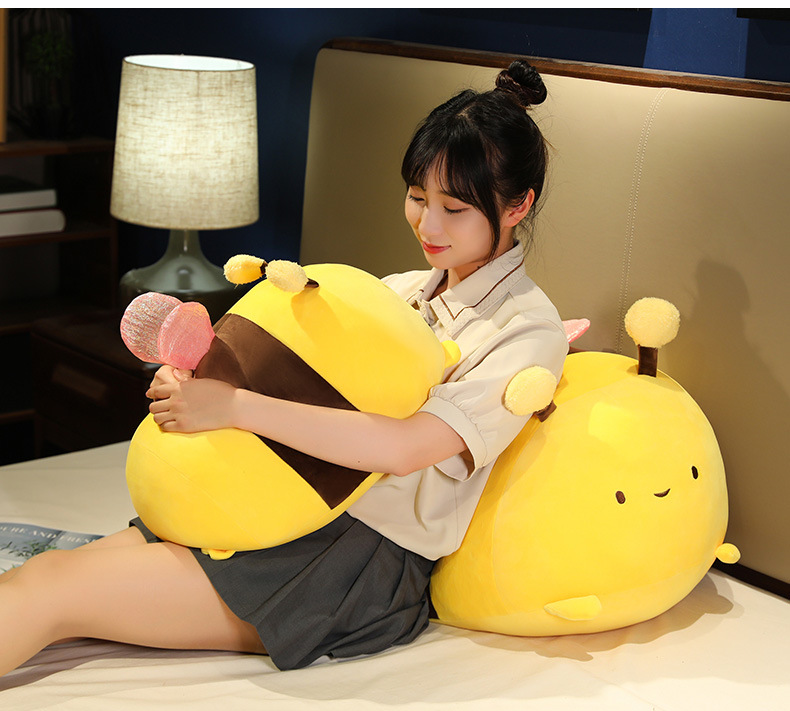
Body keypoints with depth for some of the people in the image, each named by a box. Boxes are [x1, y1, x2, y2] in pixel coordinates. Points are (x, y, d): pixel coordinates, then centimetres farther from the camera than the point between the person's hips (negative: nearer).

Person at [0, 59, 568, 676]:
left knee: (51, 591, -16)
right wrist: (194, 378, -7)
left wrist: (235, 406, -23)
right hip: (291, 508, 7)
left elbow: (406, 448, -21)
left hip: (372, 558, -7)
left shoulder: (529, 330, -6)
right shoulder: (403, 292, 17)